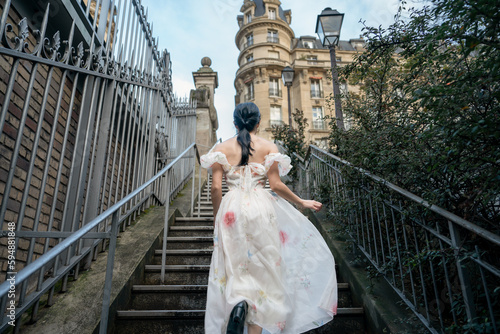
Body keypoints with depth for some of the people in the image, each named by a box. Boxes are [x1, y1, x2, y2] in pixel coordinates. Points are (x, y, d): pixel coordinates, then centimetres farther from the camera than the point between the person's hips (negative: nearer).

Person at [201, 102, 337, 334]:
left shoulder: (222, 148, 4)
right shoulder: (269, 147, 2)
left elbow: (216, 188, -1)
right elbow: (276, 185, -4)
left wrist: (217, 218, 12)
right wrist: (302, 202, 10)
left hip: (231, 210, 1)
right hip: (260, 209, 0)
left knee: (235, 268, 13)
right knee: (261, 269, 9)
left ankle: (238, 303, -16)